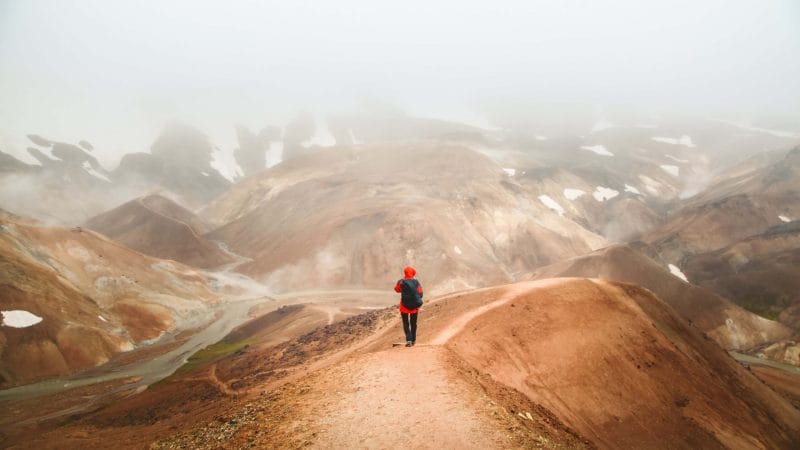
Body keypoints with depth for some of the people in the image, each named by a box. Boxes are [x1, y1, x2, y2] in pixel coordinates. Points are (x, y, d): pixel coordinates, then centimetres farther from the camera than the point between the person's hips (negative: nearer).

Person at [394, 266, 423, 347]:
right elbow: (420, 294, -7)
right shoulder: (416, 282, -7)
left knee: (406, 323, 6)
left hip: (404, 306, -2)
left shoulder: (401, 282, -10)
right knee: (413, 323, 17)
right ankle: (413, 340, 26)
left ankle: (408, 339, -11)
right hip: (414, 307, 2)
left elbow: (397, 289, 9)